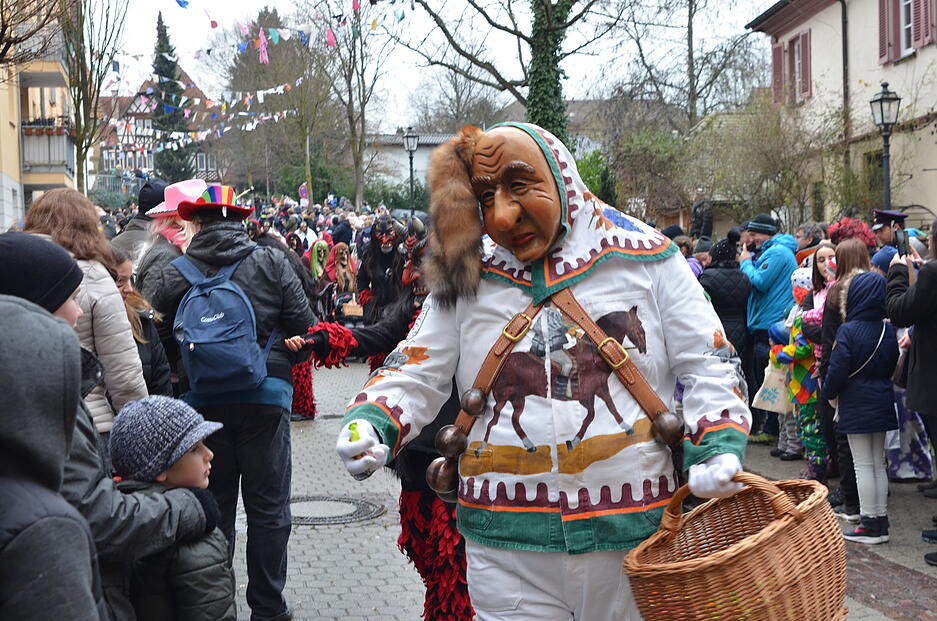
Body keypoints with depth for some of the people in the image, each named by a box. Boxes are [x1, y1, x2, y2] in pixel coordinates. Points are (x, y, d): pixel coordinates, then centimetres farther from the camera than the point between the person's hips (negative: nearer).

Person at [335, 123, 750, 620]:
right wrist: (370, 424, -14)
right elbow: (416, 374, 6)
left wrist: (718, 445, -13)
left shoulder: (645, 258, 0)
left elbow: (707, 367, 4)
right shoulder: (467, 279, 5)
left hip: (637, 539, 0)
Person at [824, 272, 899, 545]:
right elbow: (892, 365, 11)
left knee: (863, 464, -1)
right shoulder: (888, 330, 2)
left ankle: (869, 524, 2)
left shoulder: (848, 331, -16)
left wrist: (829, 393, 2)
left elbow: (837, 370, -15)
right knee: (878, 463, 13)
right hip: (882, 402, 6)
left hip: (856, 405, -6)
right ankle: (881, 520, 17)